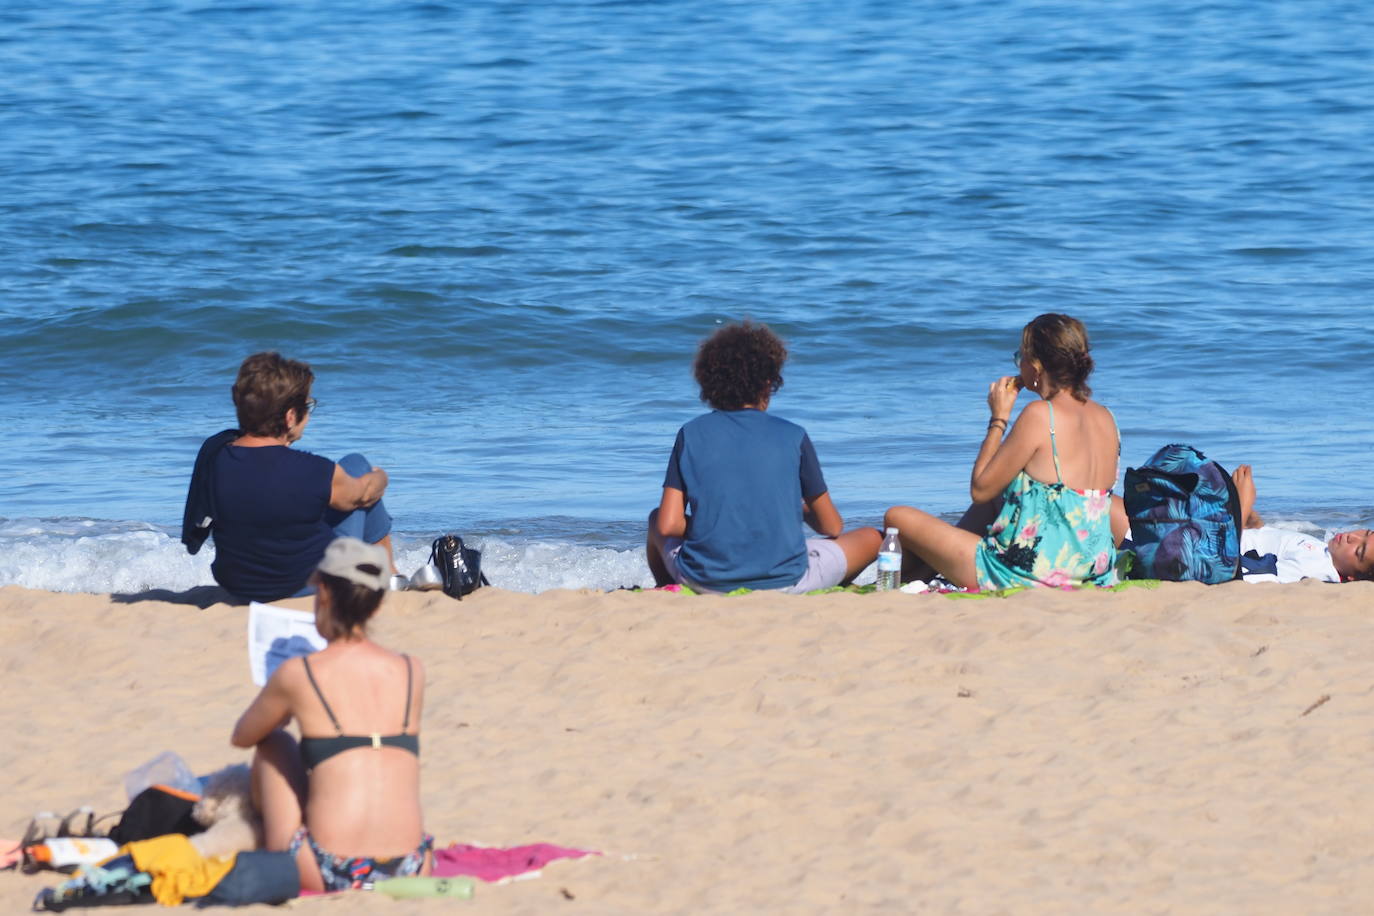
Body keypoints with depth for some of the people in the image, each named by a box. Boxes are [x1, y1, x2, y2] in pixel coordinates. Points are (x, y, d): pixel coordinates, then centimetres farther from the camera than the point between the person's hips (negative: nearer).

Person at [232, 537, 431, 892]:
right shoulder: (411, 671, 7)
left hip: (330, 874, -3)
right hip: (410, 871, 3)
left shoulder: (298, 674, -3)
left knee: (273, 743, 22)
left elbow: (241, 737, 17)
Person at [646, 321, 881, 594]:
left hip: (704, 581, 1)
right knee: (871, 538, 22)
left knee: (655, 521, 33)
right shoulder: (793, 436, -2)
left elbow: (668, 526, -4)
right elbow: (831, 527, 6)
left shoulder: (691, 435, 1)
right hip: (784, 582, -1)